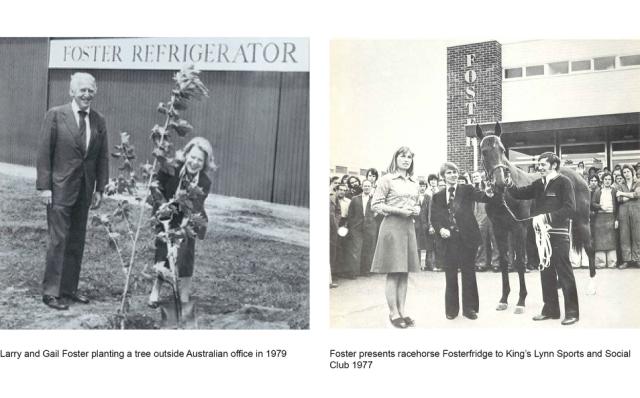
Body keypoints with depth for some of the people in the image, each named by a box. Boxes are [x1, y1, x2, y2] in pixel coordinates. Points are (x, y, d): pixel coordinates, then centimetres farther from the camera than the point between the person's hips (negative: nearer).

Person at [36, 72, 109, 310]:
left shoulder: (99, 120, 7)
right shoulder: (56, 115, -5)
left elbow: (103, 157, 10)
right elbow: (44, 153, -6)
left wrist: (100, 188, 5)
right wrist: (44, 186, -10)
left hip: (84, 190, 5)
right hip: (60, 189, -5)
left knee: (77, 242, 9)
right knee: (58, 240, -4)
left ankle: (69, 288, 20)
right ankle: (51, 292, 5)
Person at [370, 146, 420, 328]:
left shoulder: (413, 183, 15)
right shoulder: (387, 179, -3)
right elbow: (376, 204, -8)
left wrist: (416, 210, 3)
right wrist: (398, 210, -15)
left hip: (409, 227, 6)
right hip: (392, 226, -6)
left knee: (405, 272, 7)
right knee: (393, 272, -5)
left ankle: (402, 311, 13)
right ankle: (393, 313, 1)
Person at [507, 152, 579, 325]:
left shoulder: (563, 182, -7)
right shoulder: (538, 184, 12)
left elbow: (570, 208, -16)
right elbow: (519, 193, 9)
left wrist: (546, 217, -21)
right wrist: (509, 184, -9)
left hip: (559, 234, -7)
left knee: (564, 273, -2)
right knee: (546, 273, 12)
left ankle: (572, 312, 5)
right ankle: (550, 309, 22)